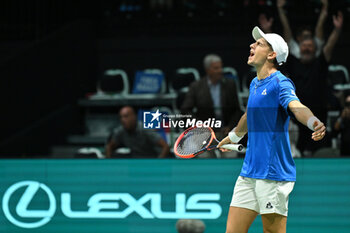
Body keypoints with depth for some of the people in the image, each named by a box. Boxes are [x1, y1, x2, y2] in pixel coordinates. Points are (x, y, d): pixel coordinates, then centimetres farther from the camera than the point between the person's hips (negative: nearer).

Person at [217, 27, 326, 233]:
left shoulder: (280, 83, -11)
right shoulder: (255, 84, 15)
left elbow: (297, 107, -31)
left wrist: (315, 124, -52)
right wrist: (232, 137, 52)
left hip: (273, 175, -8)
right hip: (249, 173, 8)